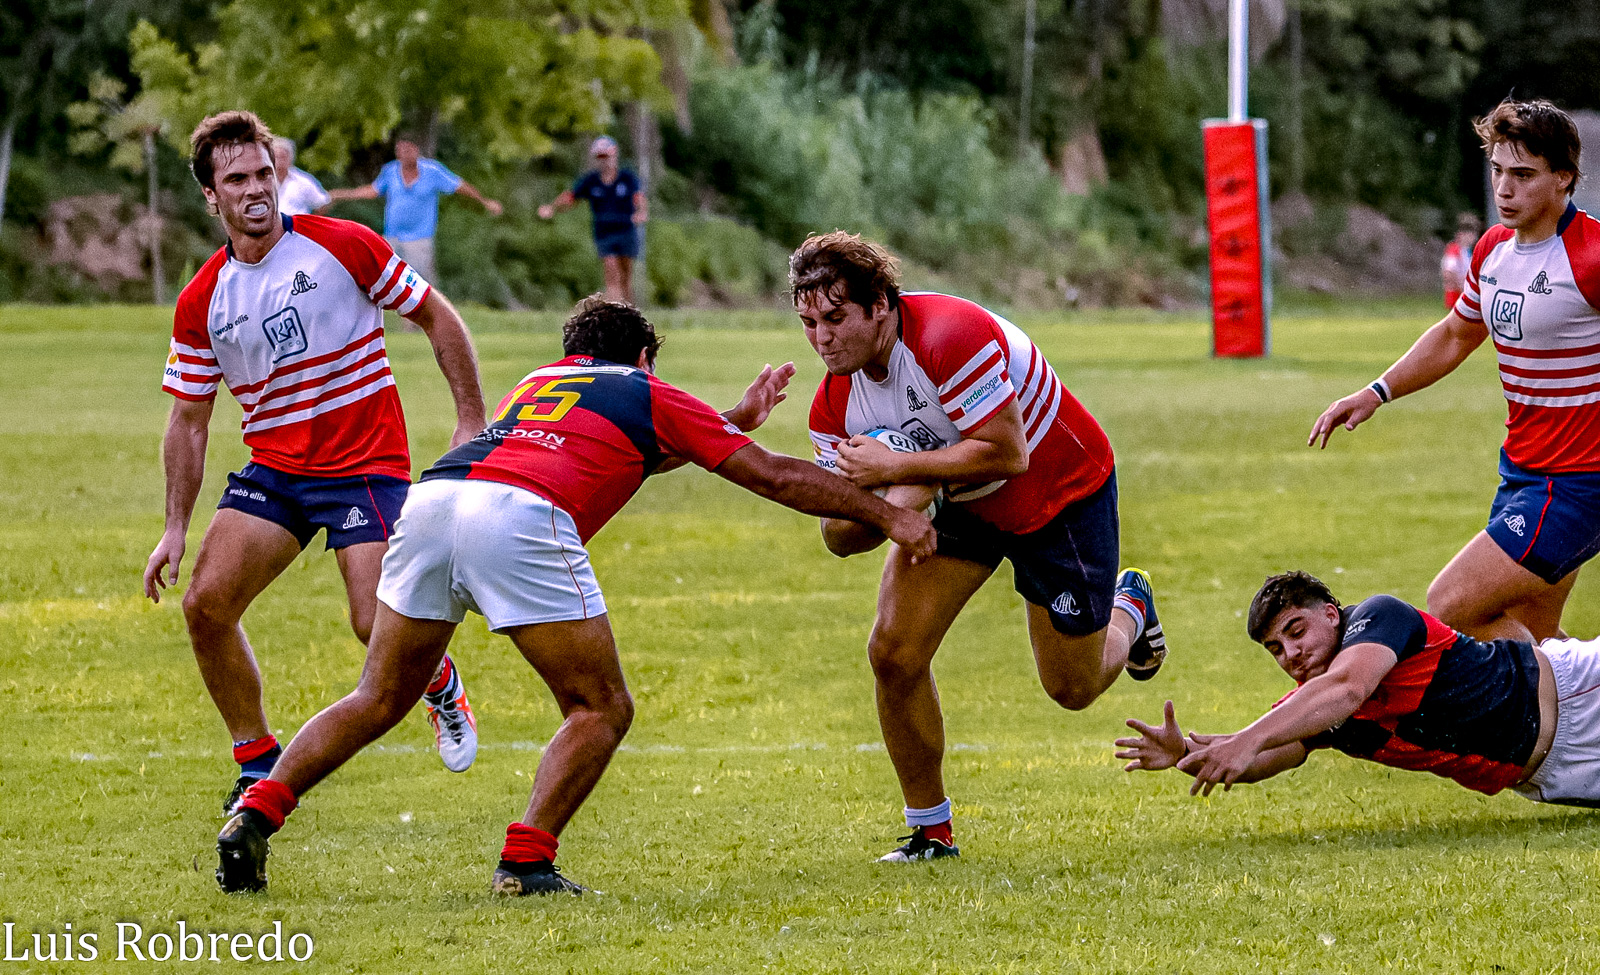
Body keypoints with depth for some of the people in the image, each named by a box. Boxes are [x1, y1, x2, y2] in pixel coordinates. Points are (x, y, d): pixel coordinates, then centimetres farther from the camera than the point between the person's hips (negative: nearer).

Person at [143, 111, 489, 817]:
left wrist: (472, 422, -4)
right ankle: (258, 764, 7)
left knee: (377, 626, -16)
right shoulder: (201, 302, 1)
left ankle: (442, 686, 22)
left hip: (366, 463, -4)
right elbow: (188, 419, 9)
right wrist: (175, 528, 3)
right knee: (206, 605, -12)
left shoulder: (342, 246, -9)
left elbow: (437, 317, 1)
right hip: (272, 468, 4)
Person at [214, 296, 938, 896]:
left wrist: (737, 417, 62)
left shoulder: (540, 381, 39)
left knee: (381, 700, 19)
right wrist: (887, 515, 34)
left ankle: (255, 816, 4)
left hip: (431, 498, 6)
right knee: (601, 709, 9)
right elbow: (776, 477, 26)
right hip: (519, 518, -6)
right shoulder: (649, 395, 24)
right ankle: (525, 862, -5)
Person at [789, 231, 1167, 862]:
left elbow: (1008, 453, -38)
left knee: (1072, 687, 6)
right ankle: (930, 830, 4)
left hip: (1061, 491, -5)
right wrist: (886, 507, -35)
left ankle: (1128, 607, 42)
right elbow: (838, 537, -12)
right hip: (958, 501, 5)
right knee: (893, 653, -13)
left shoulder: (950, 336, -36)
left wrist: (895, 467, -37)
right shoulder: (834, 403, -16)